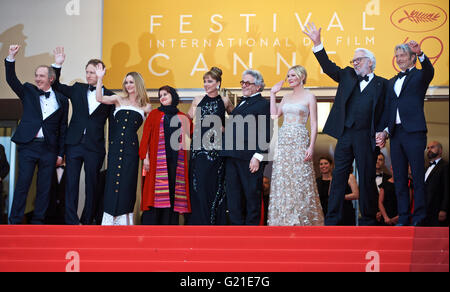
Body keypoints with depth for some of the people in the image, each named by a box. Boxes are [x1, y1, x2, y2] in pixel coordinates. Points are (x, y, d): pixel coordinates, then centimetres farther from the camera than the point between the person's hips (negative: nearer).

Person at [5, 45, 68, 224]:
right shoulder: (29, 92, 10)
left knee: (44, 187, 4)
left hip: (49, 149, 1)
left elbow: (63, 128, 9)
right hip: (28, 145, -1)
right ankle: (14, 222, 2)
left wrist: (60, 153, 6)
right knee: (22, 184, -2)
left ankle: (38, 221, 14)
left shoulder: (61, 100, 8)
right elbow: (11, 79, -3)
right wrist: (11, 58, -16)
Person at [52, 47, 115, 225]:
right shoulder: (77, 89, 10)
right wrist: (57, 65, 4)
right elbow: (55, 86, 17)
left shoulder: (109, 96, 3)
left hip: (95, 147, -1)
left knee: (92, 186, 5)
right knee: (71, 184, -3)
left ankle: (87, 222, 15)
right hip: (74, 144, 2)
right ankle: (72, 222, -2)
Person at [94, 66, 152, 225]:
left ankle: (124, 219, 4)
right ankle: (110, 218, 2)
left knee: (127, 181, -2)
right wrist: (100, 79, -7)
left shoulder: (145, 106, 11)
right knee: (112, 179, -2)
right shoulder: (119, 99, 12)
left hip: (131, 148, -1)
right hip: (115, 146, 1)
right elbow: (100, 98, -2)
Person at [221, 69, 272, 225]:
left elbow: (265, 134, -12)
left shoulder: (263, 104, -5)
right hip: (232, 157, 8)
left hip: (249, 158, -8)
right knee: (233, 193, 9)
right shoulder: (242, 102, 20)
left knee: (252, 193, 2)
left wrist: (258, 157, -18)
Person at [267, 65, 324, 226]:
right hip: (283, 141, 6)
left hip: (300, 140, -6)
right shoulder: (287, 97, 17)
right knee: (282, 180, 3)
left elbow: (314, 124, -4)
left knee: (300, 180, -7)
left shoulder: (309, 96, 1)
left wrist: (311, 146, -13)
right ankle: (284, 220, 8)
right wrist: (273, 94, 11)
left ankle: (302, 220, 0)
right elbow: (274, 115, 8)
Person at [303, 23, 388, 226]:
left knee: (367, 178, 2)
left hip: (366, 137, -3)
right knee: (338, 177, 2)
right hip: (345, 136, 3)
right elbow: (328, 67, 6)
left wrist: (381, 132, -10)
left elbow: (384, 112, 3)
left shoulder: (381, 84, 8)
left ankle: (368, 219, 13)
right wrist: (317, 43, -5)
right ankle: (331, 220, 5)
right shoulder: (347, 76, 17)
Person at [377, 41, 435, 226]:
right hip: (396, 134, 6)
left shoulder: (419, 76, 4)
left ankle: (419, 218, -1)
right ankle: (403, 218, 11)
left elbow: (429, 71, -20)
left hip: (414, 132, -6)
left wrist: (420, 53, -38)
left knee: (418, 177, -5)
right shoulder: (392, 82, 21)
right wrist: (386, 131, 9)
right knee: (399, 178, 7)